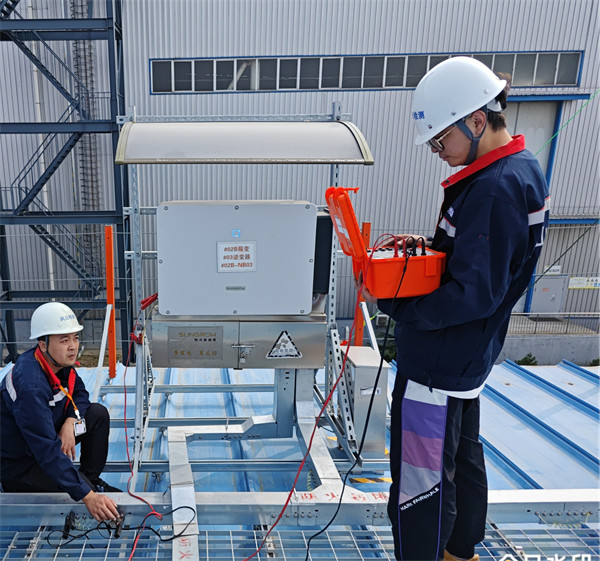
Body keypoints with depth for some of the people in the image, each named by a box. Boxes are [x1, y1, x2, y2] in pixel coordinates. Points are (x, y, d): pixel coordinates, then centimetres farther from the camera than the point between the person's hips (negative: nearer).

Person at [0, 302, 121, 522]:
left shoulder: (59, 362, -9)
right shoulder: (30, 385, -35)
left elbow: (79, 394, 8)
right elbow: (48, 450, -38)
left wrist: (70, 422, -15)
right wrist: (87, 496, -40)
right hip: (19, 465, -8)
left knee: (98, 414, -1)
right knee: (83, 493, -23)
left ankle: (91, 479, 10)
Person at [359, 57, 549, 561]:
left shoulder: (493, 191, -24)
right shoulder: (521, 168, 8)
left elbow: (473, 295, -26)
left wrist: (393, 303, -19)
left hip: (437, 366, -11)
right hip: (468, 355, 11)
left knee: (420, 489, 4)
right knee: (464, 460, 27)